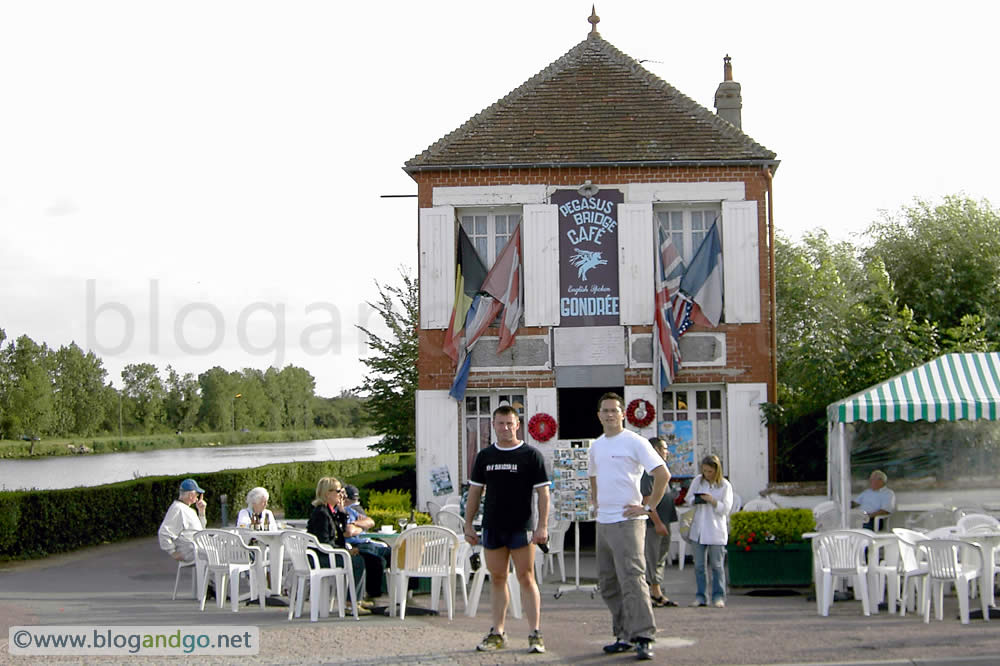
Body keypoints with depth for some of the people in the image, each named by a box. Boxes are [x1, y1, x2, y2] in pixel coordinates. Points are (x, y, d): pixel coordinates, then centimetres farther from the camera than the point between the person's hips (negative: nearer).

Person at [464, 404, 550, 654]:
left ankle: (535, 634, 0)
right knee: (497, 579, 9)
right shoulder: (484, 456, 9)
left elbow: (543, 493, -4)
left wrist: (542, 526, -12)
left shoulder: (531, 455, -3)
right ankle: (497, 633, 16)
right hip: (492, 528, 4)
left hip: (521, 528, -4)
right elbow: (475, 491, 13)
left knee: (526, 578, -3)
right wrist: (468, 524, 8)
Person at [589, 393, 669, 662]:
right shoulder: (596, 446, 15)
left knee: (632, 579, -14)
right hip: (603, 522, 8)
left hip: (627, 521, -8)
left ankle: (643, 638, -13)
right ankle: (624, 635, 18)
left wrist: (648, 507, -13)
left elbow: (663, 474, -13)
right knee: (608, 583, 10)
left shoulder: (634, 442, -7)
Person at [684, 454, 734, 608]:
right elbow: (688, 499, 10)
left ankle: (718, 596, 7)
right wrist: (695, 500, -12)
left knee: (716, 565, 0)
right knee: (699, 565, 4)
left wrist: (712, 501, -20)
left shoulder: (725, 485, -2)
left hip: (716, 530, -3)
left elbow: (726, 508, -5)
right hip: (699, 529, 3)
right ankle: (700, 596, 10)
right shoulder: (697, 481, 6)